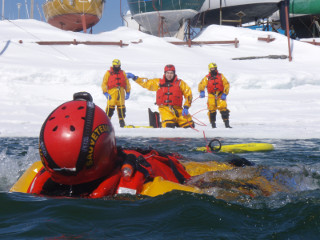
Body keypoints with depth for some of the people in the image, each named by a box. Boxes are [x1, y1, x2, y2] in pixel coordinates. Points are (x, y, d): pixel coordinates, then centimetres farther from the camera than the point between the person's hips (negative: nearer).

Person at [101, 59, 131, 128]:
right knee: (110, 106, -13)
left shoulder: (123, 73, 16)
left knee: (121, 106, 2)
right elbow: (104, 84, 3)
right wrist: (106, 93, -7)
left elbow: (127, 83, 18)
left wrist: (128, 93, 10)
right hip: (112, 92, -3)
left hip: (121, 92, 3)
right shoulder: (108, 73, 6)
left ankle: (122, 121, 10)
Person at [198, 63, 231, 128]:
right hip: (211, 96, 0)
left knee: (223, 109, -12)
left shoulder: (221, 76, 6)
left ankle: (227, 124, -9)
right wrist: (202, 91, -25)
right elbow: (201, 85, -4)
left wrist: (224, 94, -7)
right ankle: (213, 125, 7)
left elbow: (227, 85, 4)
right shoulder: (207, 78, 5)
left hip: (220, 95, 0)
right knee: (212, 110, -3)